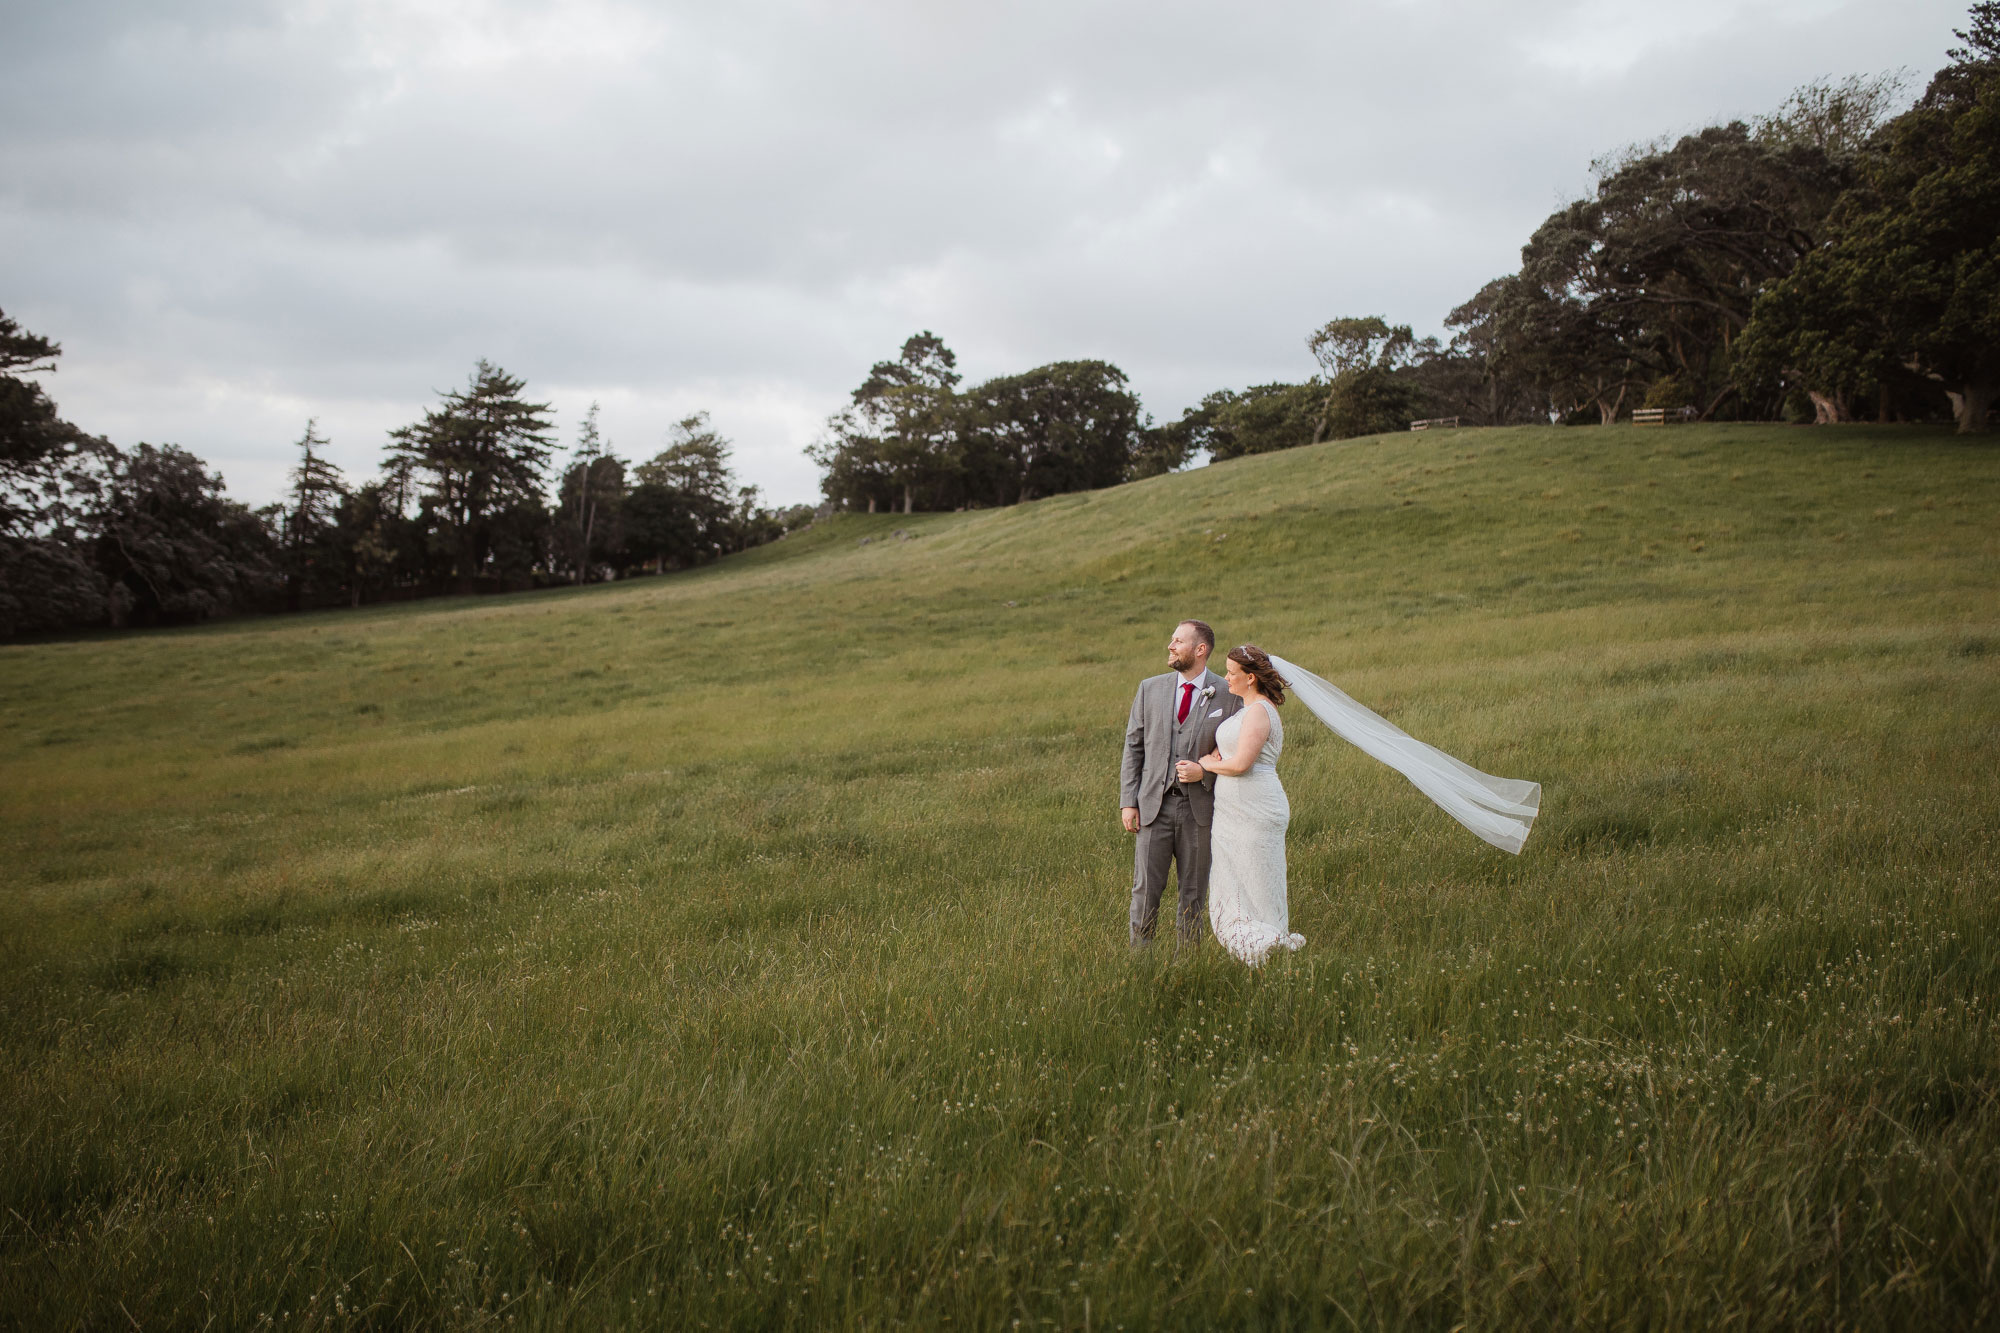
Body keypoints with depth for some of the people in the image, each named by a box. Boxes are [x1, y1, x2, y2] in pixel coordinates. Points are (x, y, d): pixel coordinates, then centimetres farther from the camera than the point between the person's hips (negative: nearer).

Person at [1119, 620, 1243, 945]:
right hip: (1153, 804, 1)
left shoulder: (1228, 697, 0)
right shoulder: (1150, 688, 6)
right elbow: (1133, 746, 8)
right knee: (1146, 888, -1)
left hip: (1199, 806, -1)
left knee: (1194, 891, 7)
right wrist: (1127, 801, 1)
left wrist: (1206, 772, -13)